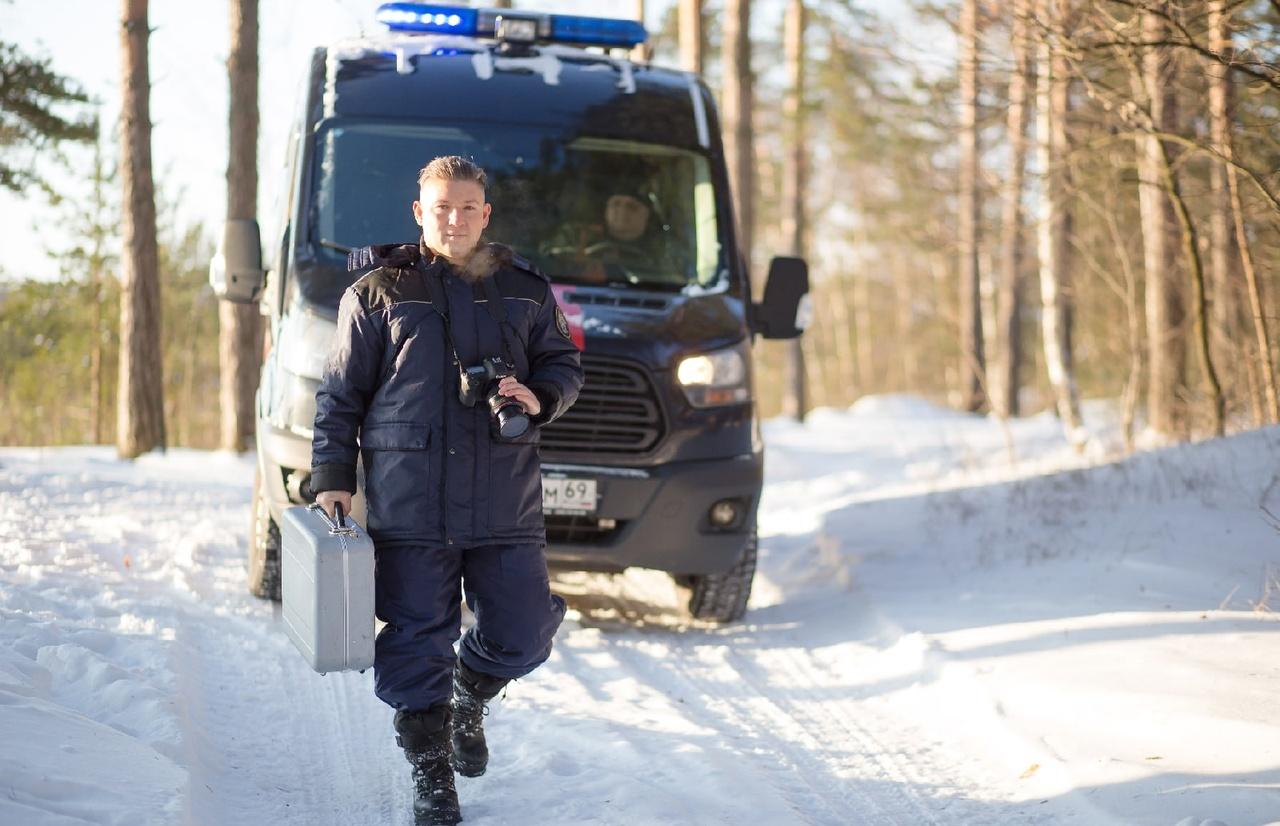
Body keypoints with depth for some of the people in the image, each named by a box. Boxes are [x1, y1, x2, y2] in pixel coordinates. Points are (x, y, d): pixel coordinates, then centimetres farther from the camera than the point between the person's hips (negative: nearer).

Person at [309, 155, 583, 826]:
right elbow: (340, 394, 7)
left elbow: (564, 363, 17)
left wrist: (538, 398, -6)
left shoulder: (523, 291, 11)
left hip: (505, 500, 2)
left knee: (522, 636, 2)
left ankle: (468, 703, 34)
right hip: (409, 502, -2)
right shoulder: (378, 294, 5)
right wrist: (333, 477, 1)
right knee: (417, 640, -1)